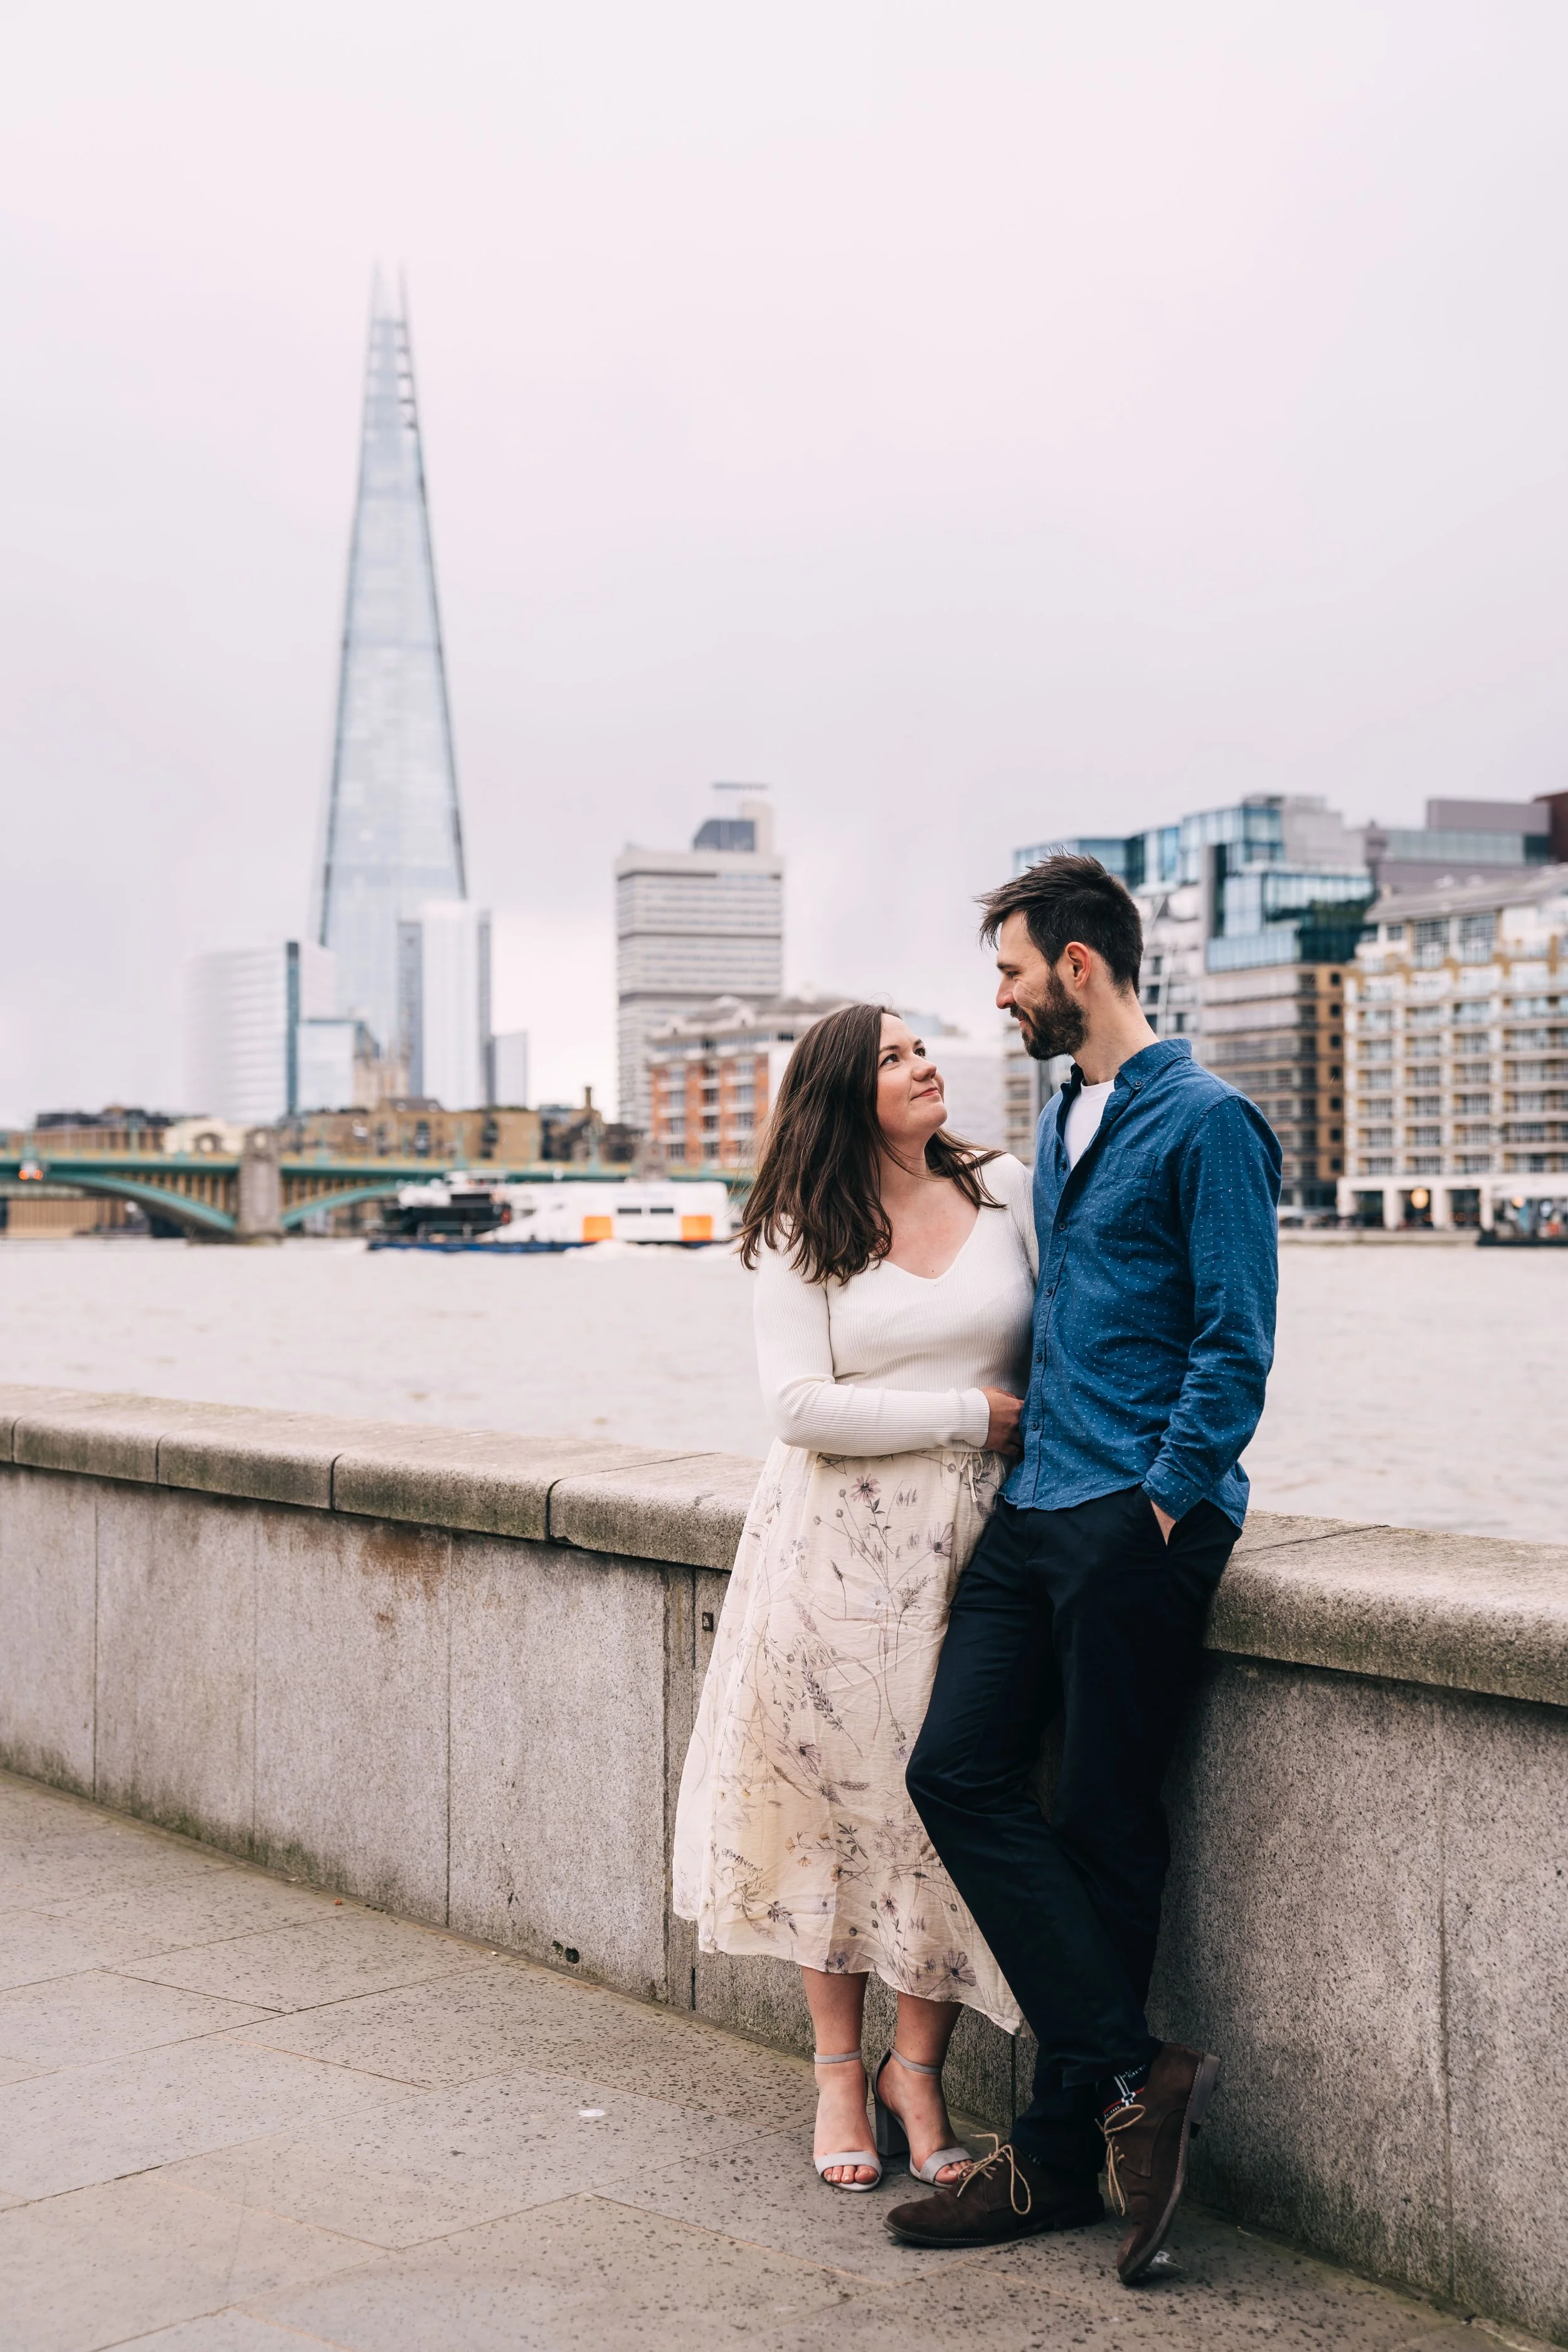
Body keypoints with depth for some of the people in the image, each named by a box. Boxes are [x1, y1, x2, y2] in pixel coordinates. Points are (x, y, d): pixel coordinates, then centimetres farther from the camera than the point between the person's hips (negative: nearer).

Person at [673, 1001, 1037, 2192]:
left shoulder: (1008, 1189, 6)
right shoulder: (802, 1234, 2)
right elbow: (803, 1405, -8)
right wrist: (972, 1413, -10)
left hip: (975, 1540, 1)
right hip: (841, 1546, -1)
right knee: (837, 1797, 3)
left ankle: (917, 2072, 17)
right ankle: (839, 2070, 20)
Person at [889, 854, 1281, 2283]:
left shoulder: (1207, 1121, -8)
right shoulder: (1060, 1119, 18)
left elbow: (1236, 1343, -12)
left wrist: (1166, 1501, -14)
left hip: (1141, 1526, -8)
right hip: (1037, 1509, 8)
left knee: (1105, 1829, -2)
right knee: (958, 1769, -3)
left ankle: (1062, 2154, 8)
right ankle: (1133, 2075, 2)